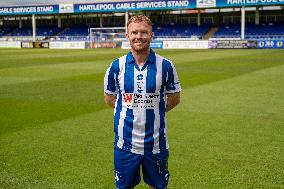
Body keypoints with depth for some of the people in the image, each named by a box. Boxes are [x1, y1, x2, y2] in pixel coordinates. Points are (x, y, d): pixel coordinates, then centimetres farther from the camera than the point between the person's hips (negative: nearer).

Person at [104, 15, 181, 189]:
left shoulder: (165, 66, -4)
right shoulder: (117, 66, -2)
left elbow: (174, 97, 6)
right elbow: (109, 98, 10)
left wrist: (152, 110, -1)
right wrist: (128, 110, 1)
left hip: (156, 142, 0)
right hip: (125, 143, 1)